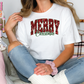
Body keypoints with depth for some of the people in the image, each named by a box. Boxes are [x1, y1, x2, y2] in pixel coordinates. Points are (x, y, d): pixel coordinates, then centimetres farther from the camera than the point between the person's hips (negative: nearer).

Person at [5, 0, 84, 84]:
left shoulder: (64, 11, 7)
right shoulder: (24, 16, 12)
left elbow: (69, 48, -2)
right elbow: (19, 52, 5)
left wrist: (52, 66, -19)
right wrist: (8, 29, -3)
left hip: (58, 65, -1)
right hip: (29, 69, 1)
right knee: (13, 46, -26)